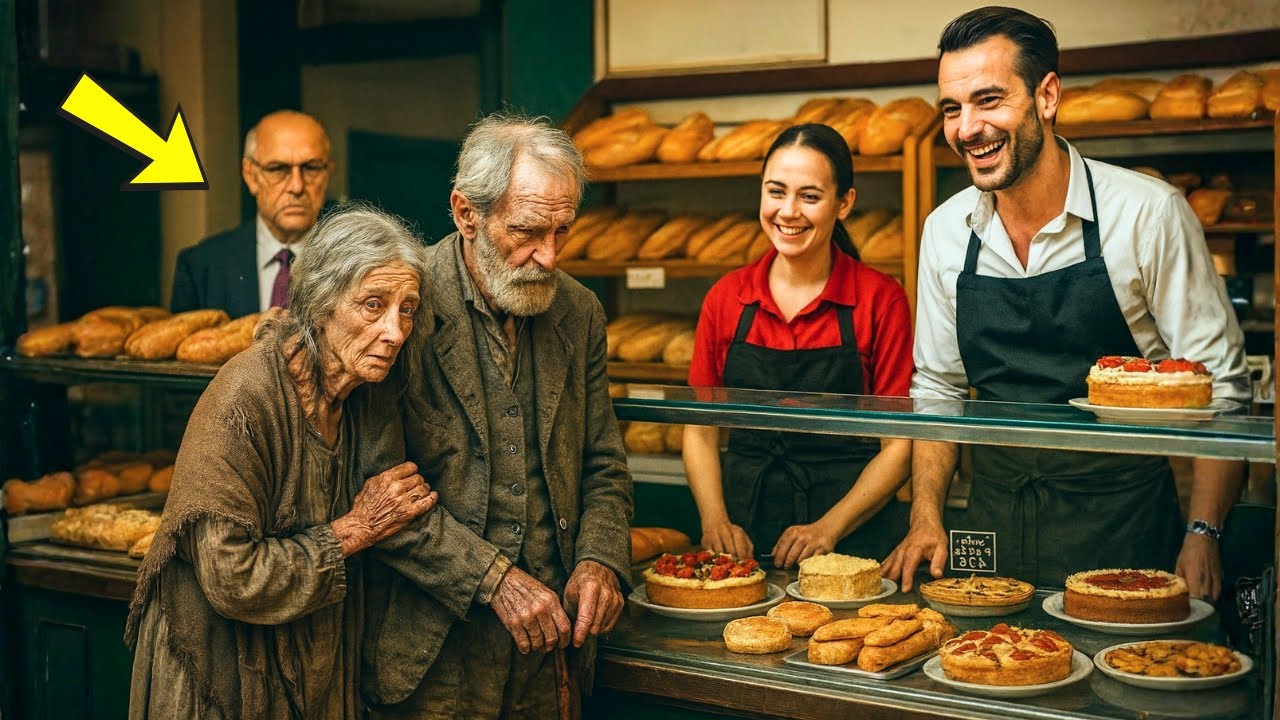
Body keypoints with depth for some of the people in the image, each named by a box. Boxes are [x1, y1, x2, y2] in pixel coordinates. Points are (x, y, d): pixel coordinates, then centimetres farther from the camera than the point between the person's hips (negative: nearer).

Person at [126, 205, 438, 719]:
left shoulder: (360, 399, -2)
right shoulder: (246, 397, -25)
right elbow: (232, 580, -26)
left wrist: (398, 510, -7)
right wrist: (354, 531, -19)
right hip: (222, 673, -6)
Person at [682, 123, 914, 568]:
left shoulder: (881, 300, -2)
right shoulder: (726, 298, 5)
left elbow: (899, 445, -1)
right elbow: (700, 432, 10)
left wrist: (829, 528, -12)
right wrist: (715, 521, -5)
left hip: (854, 538, -2)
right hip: (744, 531, 2)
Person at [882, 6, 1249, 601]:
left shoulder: (1149, 213, -12)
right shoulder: (946, 231, 0)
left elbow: (1218, 383, -8)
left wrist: (1202, 534, -15)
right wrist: (927, 517, 0)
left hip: (1123, 529, -3)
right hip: (995, 526, 4)